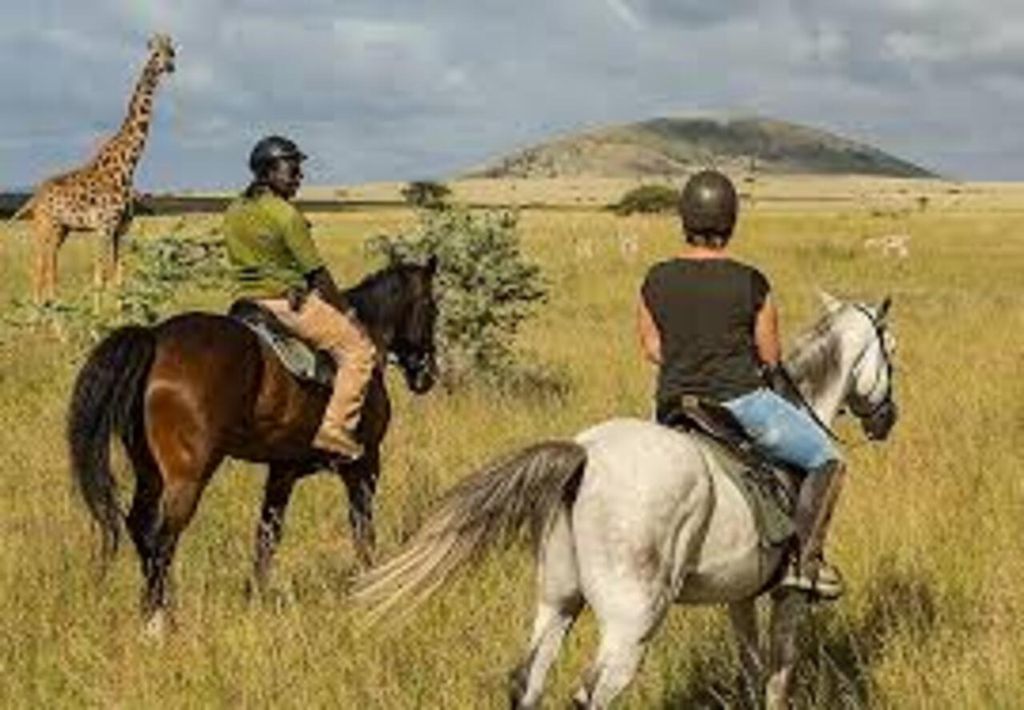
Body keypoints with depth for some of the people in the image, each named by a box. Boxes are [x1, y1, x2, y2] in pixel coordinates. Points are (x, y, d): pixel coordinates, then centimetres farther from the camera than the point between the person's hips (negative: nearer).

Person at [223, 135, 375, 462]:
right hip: (289, 301, -9)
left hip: (249, 299, 9)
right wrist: (346, 311, -1)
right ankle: (336, 427, -14)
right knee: (359, 350, -5)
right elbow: (317, 273, -13)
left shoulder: (234, 212, 8)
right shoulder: (284, 214, -17)